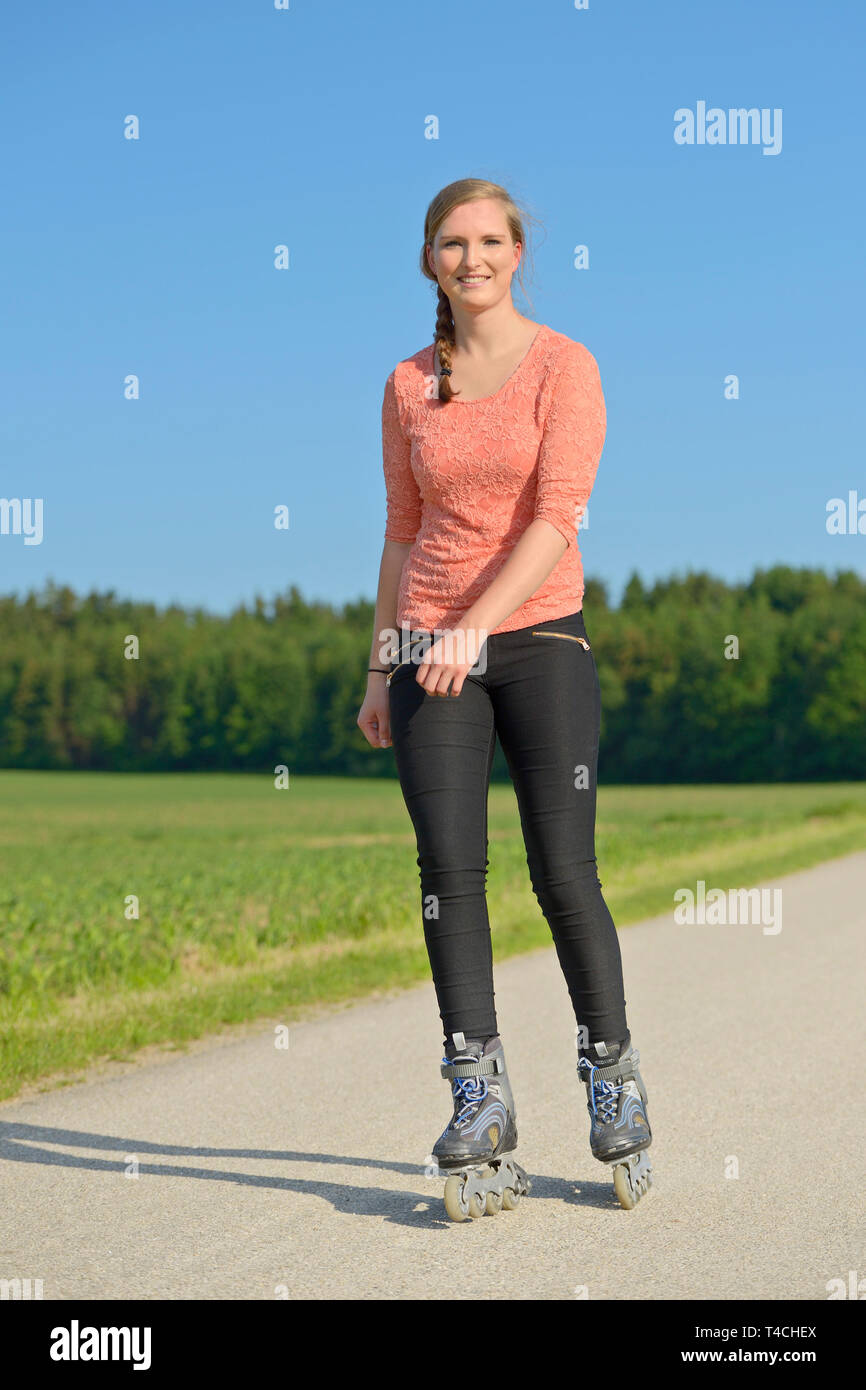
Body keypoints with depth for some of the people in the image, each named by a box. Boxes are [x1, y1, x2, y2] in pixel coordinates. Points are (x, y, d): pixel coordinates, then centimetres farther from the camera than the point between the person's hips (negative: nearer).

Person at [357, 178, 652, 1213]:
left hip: (539, 637, -3)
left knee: (563, 873, -4)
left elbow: (559, 513, -13)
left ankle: (613, 1074, 15)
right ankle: (479, 1097, 2)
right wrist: (381, 669, 13)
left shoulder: (564, 365, -2)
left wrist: (476, 625, -24)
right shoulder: (409, 386, 10)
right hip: (429, 650, 3)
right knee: (450, 868, -5)